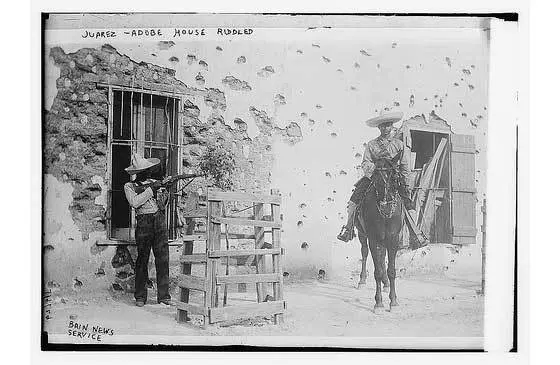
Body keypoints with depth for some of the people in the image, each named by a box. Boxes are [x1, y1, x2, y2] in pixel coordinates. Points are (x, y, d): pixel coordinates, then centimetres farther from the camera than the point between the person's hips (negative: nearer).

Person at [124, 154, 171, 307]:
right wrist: (151, 190, -9)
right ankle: (140, 296, 6)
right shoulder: (129, 186, 7)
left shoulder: (154, 182, 18)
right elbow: (134, 202, -10)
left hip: (160, 221, 3)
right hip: (144, 222, -3)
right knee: (142, 260, -1)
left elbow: (164, 201, 15)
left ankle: (164, 295, 3)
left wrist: (164, 194, -6)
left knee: (163, 259, -1)